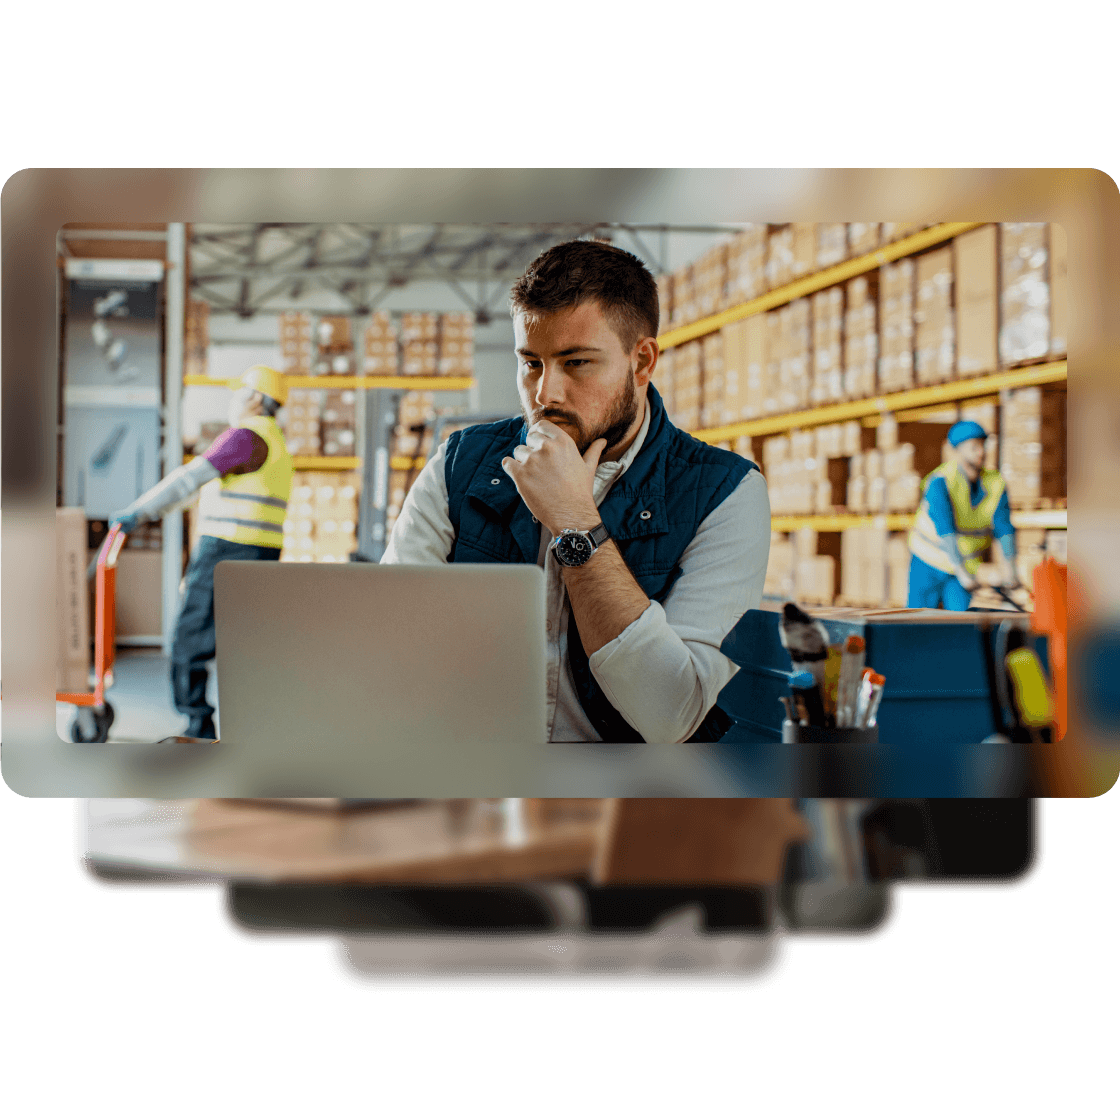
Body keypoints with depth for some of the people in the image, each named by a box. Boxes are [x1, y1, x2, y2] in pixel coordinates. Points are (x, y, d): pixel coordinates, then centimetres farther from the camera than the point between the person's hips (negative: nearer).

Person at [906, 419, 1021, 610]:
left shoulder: (995, 483, -7)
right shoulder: (940, 482, -22)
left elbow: (1004, 529, -12)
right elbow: (945, 530, -31)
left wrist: (1009, 569, -26)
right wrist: (962, 573, -38)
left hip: (964, 564, 4)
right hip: (929, 562, -4)